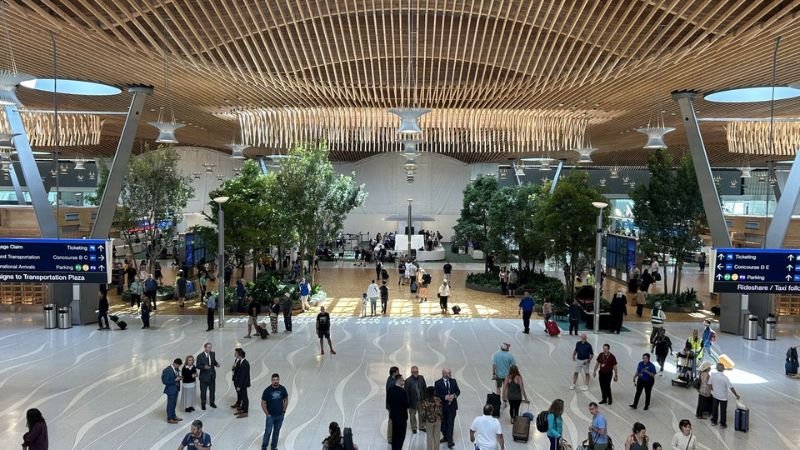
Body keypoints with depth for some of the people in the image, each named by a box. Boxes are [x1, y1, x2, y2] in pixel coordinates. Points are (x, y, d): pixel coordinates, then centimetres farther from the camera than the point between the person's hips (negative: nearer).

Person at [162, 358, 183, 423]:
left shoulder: (176, 369, 1)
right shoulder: (167, 370, -23)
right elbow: (165, 382, -23)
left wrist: (179, 378, -5)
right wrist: (175, 380, -23)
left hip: (176, 389, 8)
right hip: (171, 390, -8)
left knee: (174, 403, 21)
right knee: (170, 404, 6)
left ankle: (173, 416, 36)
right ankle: (169, 419, 20)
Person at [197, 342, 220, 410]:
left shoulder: (213, 354, -4)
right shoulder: (200, 356, -17)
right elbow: (198, 366, -13)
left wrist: (216, 364, -13)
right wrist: (204, 367, -31)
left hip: (212, 375, 4)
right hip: (204, 376, -4)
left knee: (212, 390, 18)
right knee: (203, 391, 10)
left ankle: (212, 402, 38)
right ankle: (203, 404, 29)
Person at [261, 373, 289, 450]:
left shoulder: (282, 389, -9)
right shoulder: (267, 390, -18)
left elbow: (286, 400, 6)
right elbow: (263, 403, -9)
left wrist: (284, 411, 2)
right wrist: (267, 414, -8)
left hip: (280, 416, 3)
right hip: (270, 416, -3)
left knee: (277, 431, 15)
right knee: (268, 432, 3)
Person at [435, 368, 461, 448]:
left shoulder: (453, 381, 3)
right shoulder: (438, 383, -7)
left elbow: (458, 391, 7)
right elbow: (436, 394, -11)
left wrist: (454, 395, -14)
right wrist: (445, 397, -22)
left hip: (452, 406, 1)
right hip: (443, 406, 0)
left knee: (450, 423, -6)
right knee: (443, 423, 13)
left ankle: (450, 440, -7)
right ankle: (445, 436, 32)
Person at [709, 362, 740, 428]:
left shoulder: (712, 375, -12)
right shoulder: (725, 378, -24)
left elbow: (710, 384, -1)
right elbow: (731, 388, -19)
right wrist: (736, 395, -5)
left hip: (715, 395, 4)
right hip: (723, 397, -4)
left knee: (714, 408, 18)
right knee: (723, 410, 9)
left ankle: (713, 421, 30)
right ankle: (722, 424, 18)